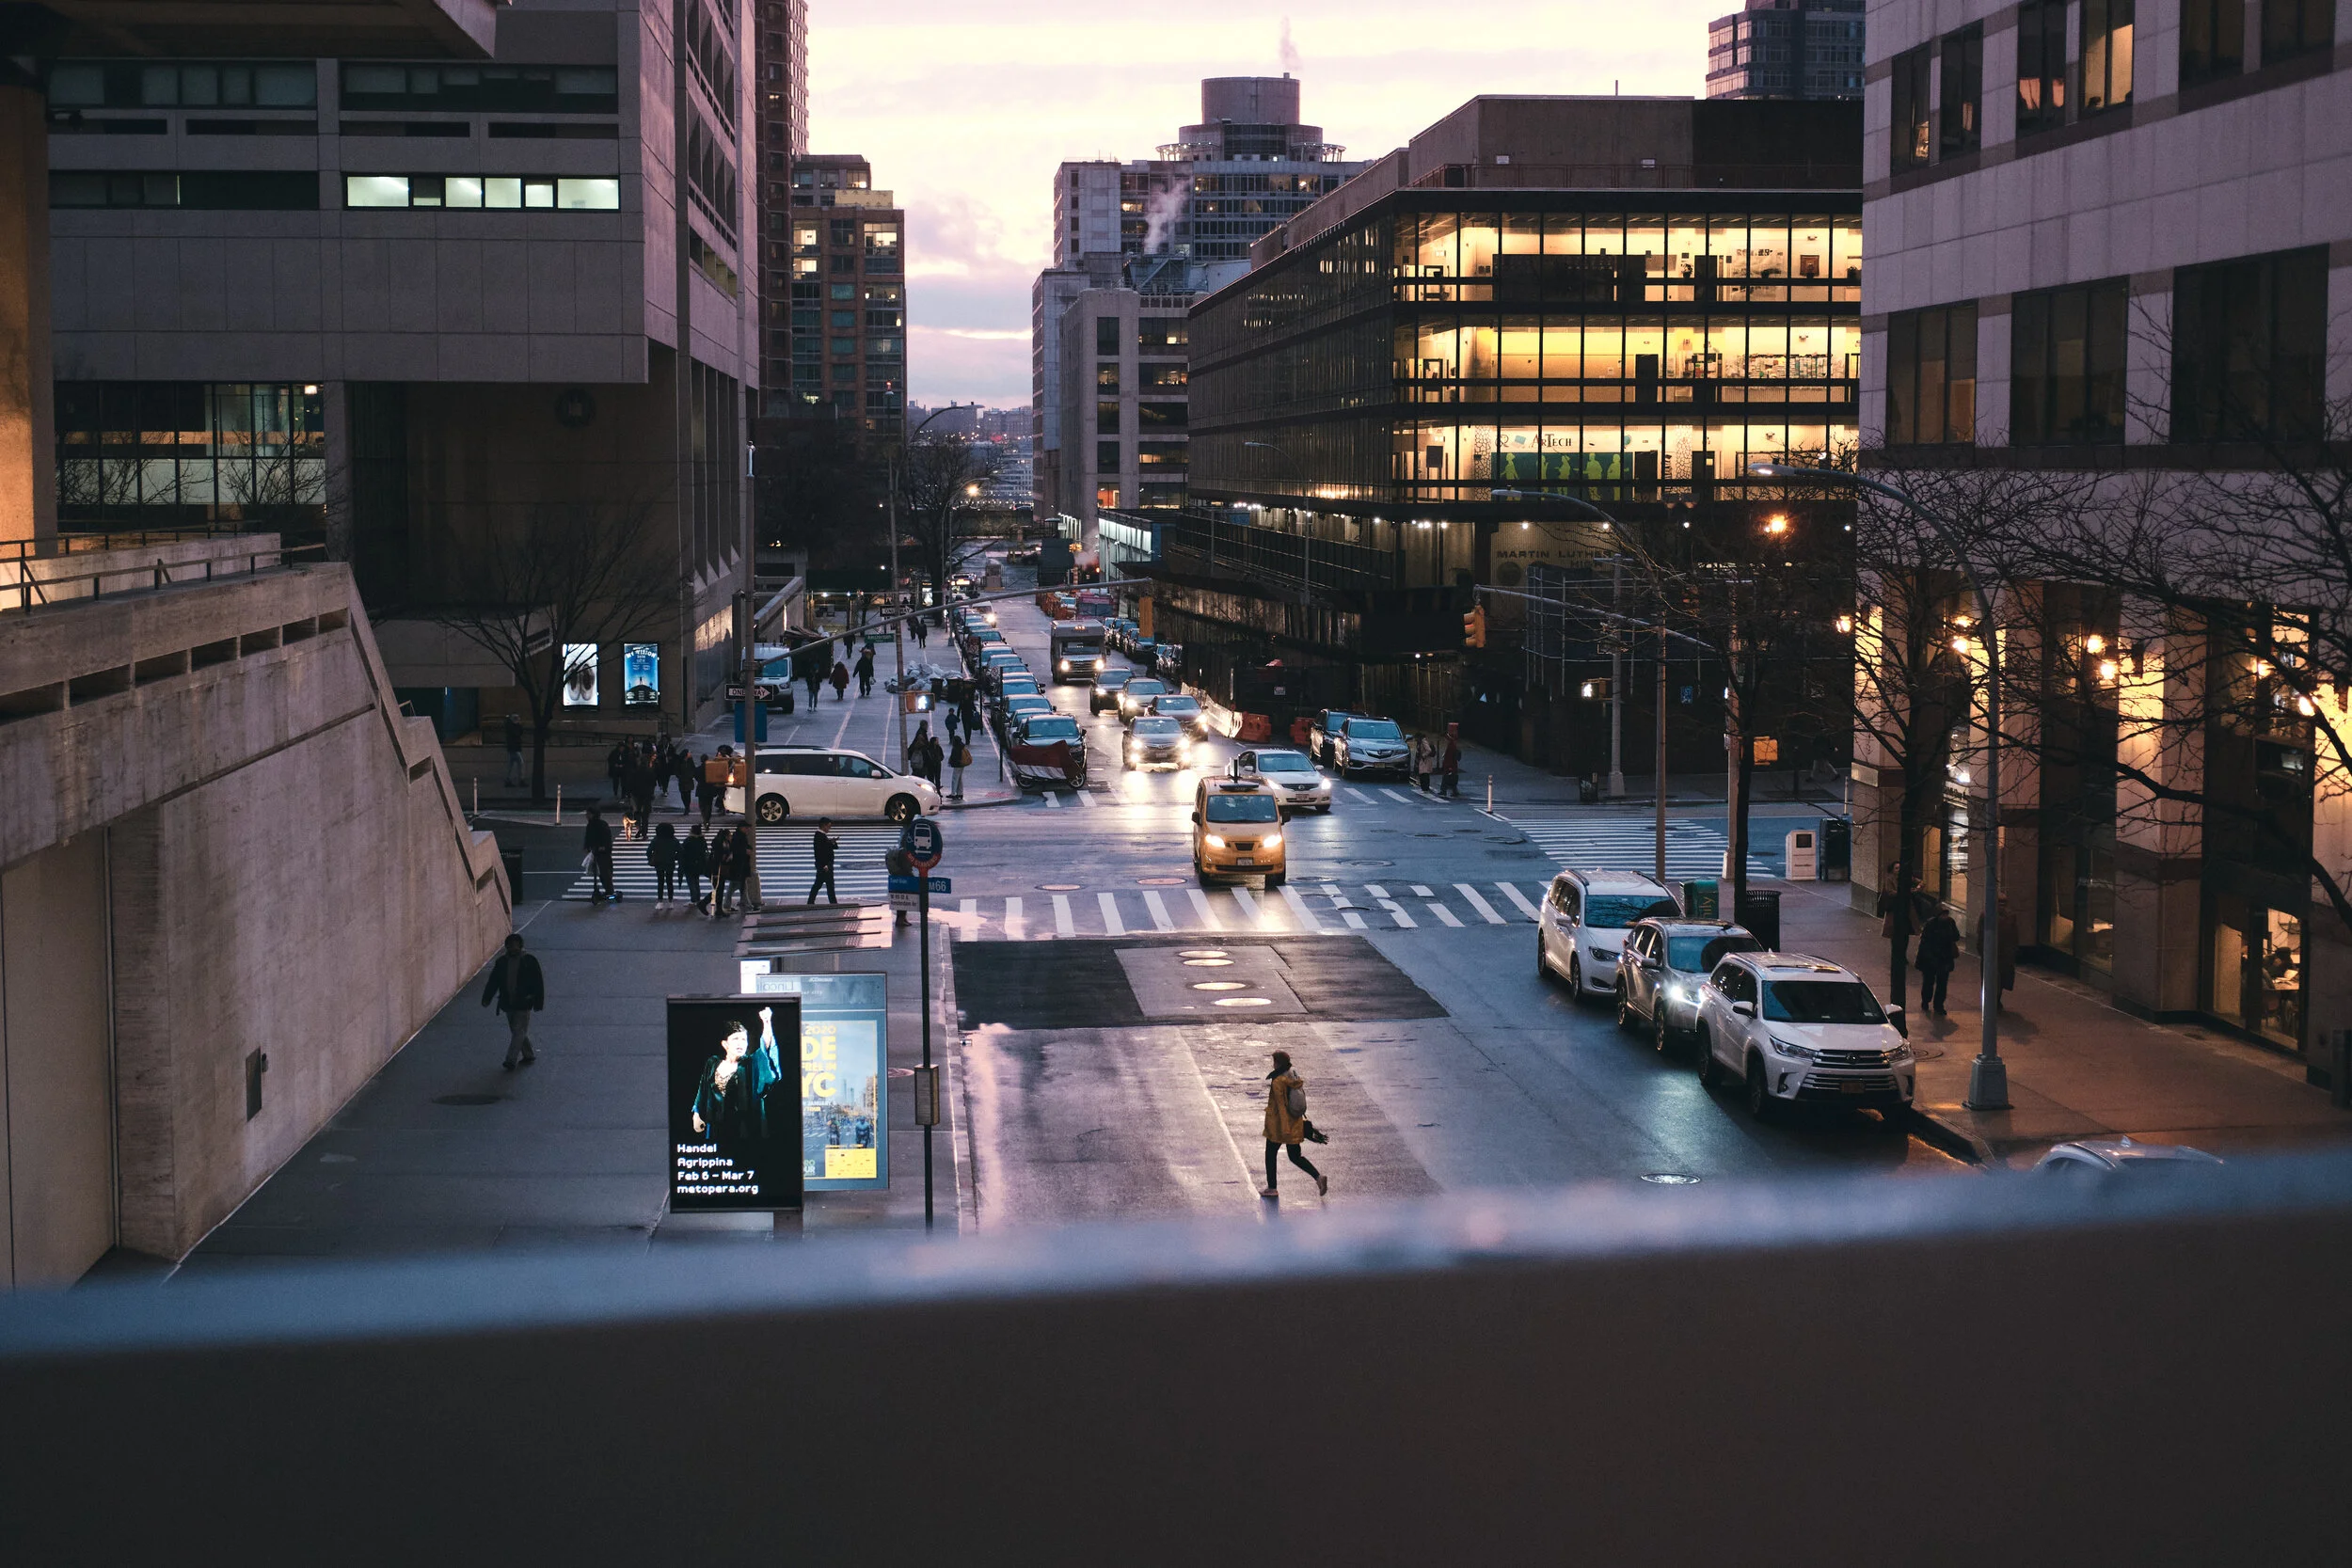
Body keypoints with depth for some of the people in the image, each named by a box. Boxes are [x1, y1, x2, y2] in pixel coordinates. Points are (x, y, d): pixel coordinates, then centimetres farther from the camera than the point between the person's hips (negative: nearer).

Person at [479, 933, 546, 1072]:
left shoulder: (530, 961, -6)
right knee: (518, 1031, 13)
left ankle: (511, 1060, -13)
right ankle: (528, 1055, 27)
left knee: (518, 1031, -9)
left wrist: (538, 1002, -7)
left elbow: (538, 983, -5)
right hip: (508, 1003, 5)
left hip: (523, 1003, -5)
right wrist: (486, 998, -1)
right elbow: (493, 981, 7)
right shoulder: (501, 962, 5)